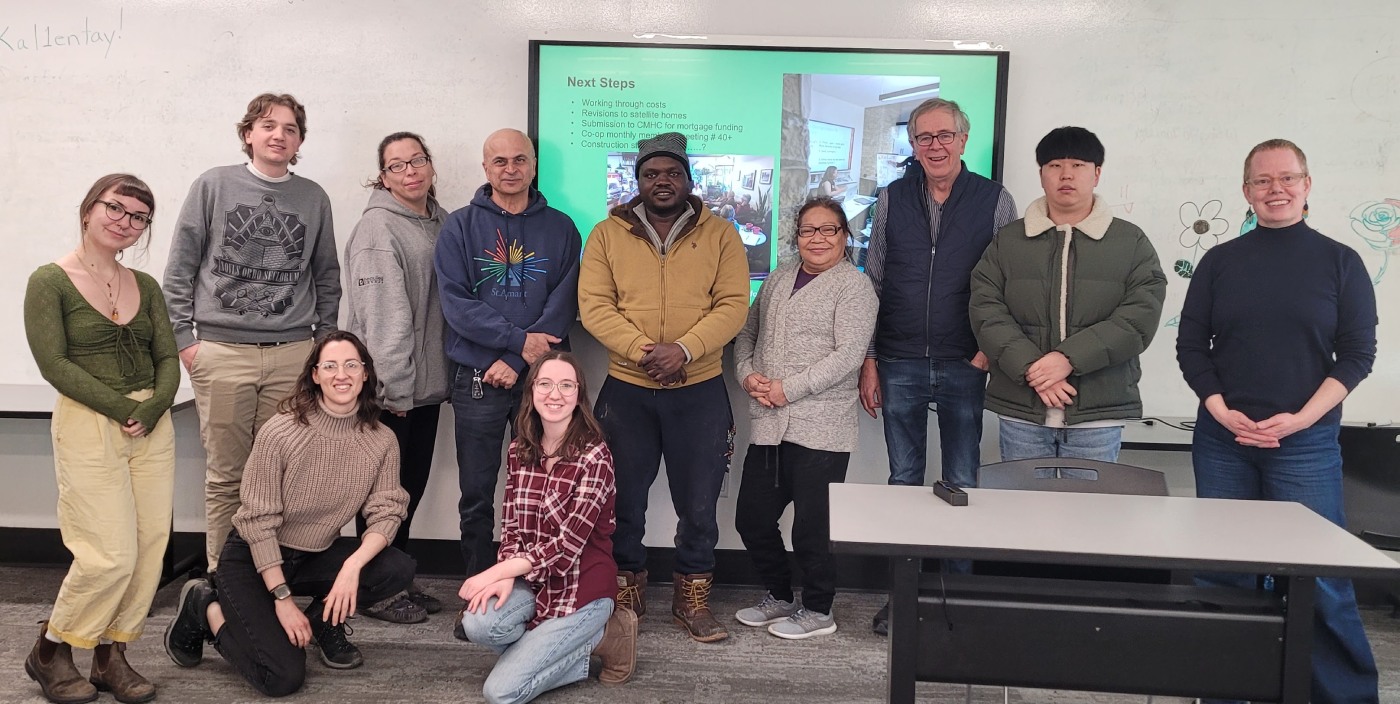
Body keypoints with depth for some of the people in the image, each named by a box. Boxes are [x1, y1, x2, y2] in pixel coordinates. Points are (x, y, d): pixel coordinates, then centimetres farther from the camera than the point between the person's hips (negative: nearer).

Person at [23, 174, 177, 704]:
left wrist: (151, 410, -9)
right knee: (111, 555, -8)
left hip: (152, 426, 5)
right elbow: (54, 363, -10)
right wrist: (122, 409, -13)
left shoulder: (145, 286, 11)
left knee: (149, 549, 3)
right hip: (88, 425, -5)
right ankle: (50, 651, 17)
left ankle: (111, 654, 19)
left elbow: (168, 359, 8)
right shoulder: (50, 281, -3)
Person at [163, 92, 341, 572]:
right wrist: (184, 338, -1)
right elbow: (180, 268, 5)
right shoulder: (214, 186, 5)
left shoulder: (314, 199, 11)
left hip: (293, 355, 2)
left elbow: (327, 278, 15)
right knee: (225, 474, 4)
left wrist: (324, 342, 10)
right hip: (221, 353, -1)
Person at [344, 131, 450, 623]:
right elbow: (383, 313, -17)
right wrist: (394, 389, -20)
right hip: (389, 387, -7)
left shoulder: (441, 222, 12)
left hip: (427, 382, 7)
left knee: (412, 484, 15)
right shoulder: (379, 227, -11)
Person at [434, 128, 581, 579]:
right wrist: (518, 339, -15)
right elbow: (455, 302, -6)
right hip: (476, 377, 0)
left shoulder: (560, 228, 6)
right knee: (476, 496, 7)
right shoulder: (460, 227, 5)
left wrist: (515, 361, -13)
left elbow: (564, 304, -3)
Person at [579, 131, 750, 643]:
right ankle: (626, 595, 30)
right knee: (624, 501, 11)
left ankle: (692, 599, 26)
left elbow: (732, 305, -6)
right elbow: (594, 306, -5)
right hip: (626, 389, 1)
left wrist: (684, 349, -20)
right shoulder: (607, 235, 3)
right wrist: (643, 351, -19)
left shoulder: (720, 235, 2)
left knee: (698, 503, 8)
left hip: (700, 390, 0)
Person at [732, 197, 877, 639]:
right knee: (752, 518, 11)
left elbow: (847, 356, -14)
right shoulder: (778, 279, 17)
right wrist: (747, 374, 1)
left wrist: (788, 388, -16)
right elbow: (748, 333, 21)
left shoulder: (854, 286, -4)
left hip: (821, 428, -7)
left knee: (813, 527, 1)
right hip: (769, 425, 7)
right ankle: (780, 598, 32)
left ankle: (818, 611, 21)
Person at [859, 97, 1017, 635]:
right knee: (903, 481, 9)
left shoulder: (995, 201, 0)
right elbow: (873, 283, 7)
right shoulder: (892, 200, 6)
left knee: (962, 485, 6)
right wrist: (868, 360, 3)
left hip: (964, 368, -1)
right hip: (899, 366, 2)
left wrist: (991, 349, -8)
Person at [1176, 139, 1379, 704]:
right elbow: (1191, 345, 6)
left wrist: (1300, 419, -11)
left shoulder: (1340, 262, 4)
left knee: (1320, 579, -3)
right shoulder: (1220, 261, 7)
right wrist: (1222, 412, -7)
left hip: (1307, 442, -1)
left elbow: (1356, 355, 0)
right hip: (1223, 439, 2)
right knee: (1223, 572, 5)